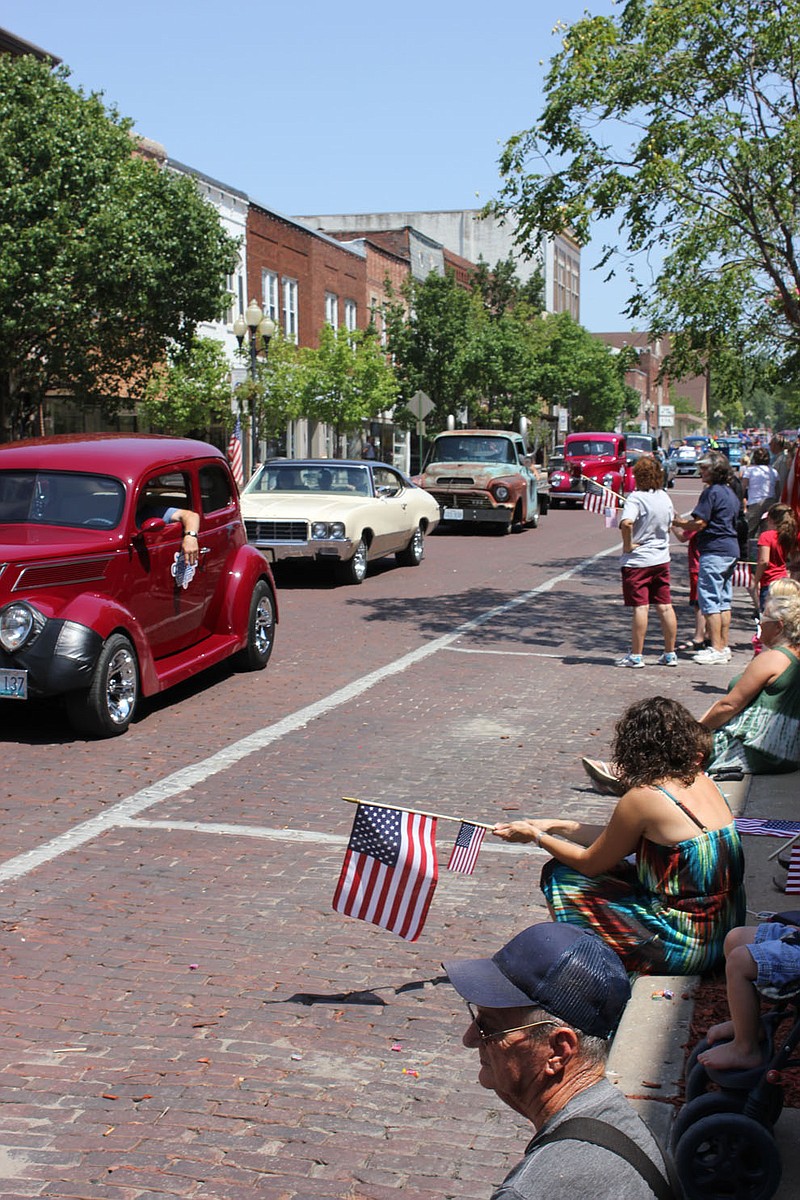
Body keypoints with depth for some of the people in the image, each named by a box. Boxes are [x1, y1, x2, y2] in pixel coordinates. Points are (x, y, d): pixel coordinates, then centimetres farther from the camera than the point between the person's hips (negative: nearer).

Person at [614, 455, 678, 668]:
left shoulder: (636, 498, -16)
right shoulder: (665, 497, 6)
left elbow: (626, 523, -32)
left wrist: (627, 545, -20)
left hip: (637, 561, -6)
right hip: (661, 559, 6)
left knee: (640, 607, -4)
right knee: (665, 606, 9)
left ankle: (636, 655, 1)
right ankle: (670, 654, 15)